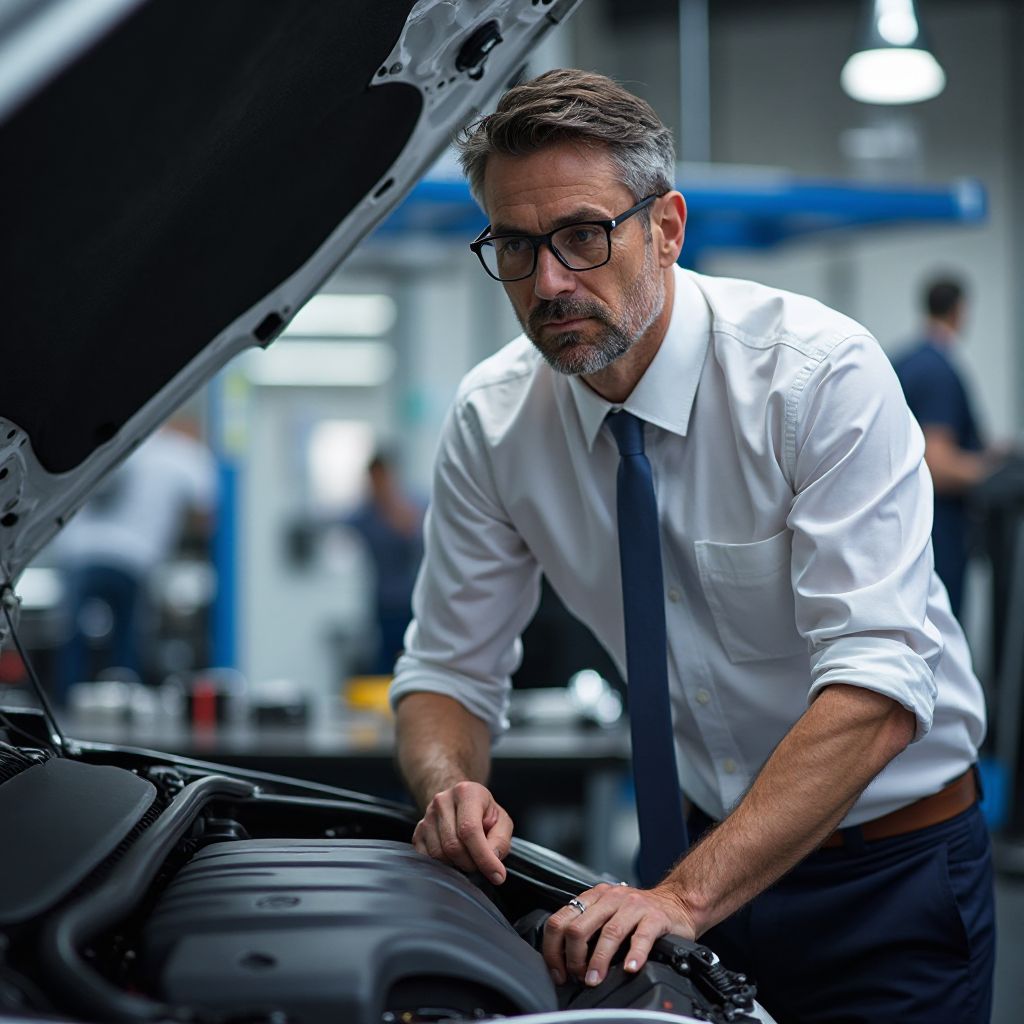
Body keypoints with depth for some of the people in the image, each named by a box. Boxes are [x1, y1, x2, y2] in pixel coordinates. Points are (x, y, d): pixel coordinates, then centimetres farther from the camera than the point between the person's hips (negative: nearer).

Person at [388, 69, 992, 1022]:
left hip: (889, 871, -3)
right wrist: (450, 787, -22)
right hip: (703, 845, 4)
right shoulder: (491, 420, -7)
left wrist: (687, 894, -38)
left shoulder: (821, 373, -22)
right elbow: (446, 670, 0)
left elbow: (876, 685, -29)